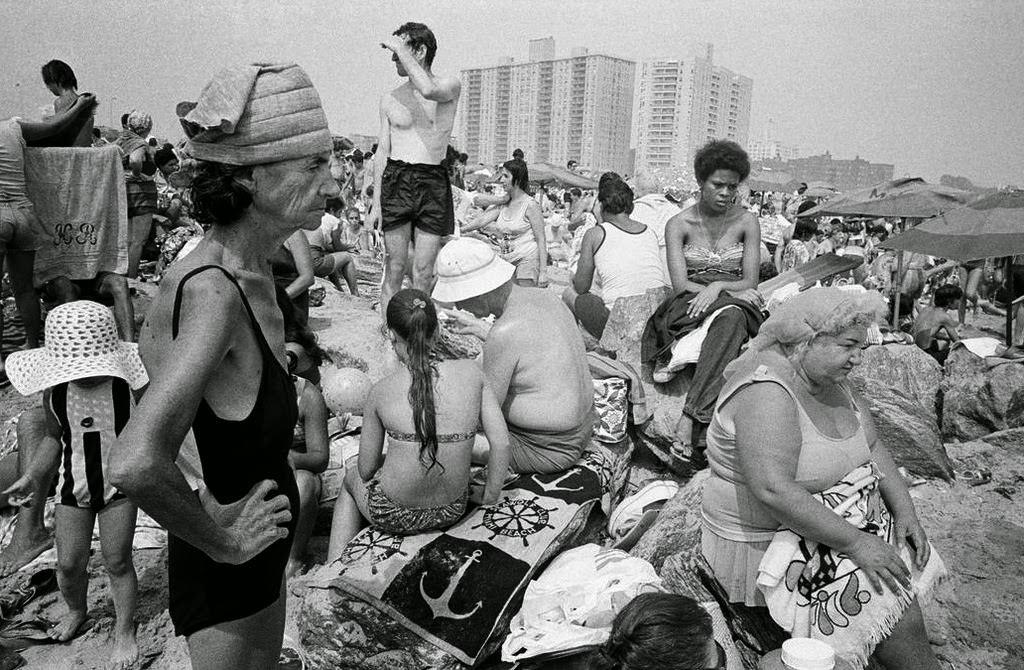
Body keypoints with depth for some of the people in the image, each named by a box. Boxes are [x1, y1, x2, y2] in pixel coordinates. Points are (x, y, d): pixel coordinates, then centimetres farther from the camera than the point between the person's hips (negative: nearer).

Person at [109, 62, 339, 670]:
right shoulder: (212, 292, -31)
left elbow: (153, 347, 15)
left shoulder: (253, 267, -4)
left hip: (262, 546, 8)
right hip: (225, 566, -8)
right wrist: (221, 538, -25)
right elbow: (135, 466, -43)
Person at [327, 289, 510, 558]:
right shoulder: (471, 372, -10)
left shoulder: (382, 391, -14)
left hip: (394, 516, -3)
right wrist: (490, 496, 4)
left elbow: (367, 470, -5)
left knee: (351, 478, 34)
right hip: (453, 511, 3)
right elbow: (501, 443, -9)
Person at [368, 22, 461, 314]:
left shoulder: (450, 85, 3)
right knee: (395, 268, 0)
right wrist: (375, 203, 6)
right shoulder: (390, 99, 13)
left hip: (433, 182, -2)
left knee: (423, 273, -1)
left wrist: (400, 48, -11)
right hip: (396, 180, 2)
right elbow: (382, 152, 12)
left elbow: (429, 90, -23)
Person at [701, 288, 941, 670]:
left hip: (825, 524, 10)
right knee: (897, 613, -16)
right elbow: (773, 490, -36)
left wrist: (903, 509, -7)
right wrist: (855, 543, -31)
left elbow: (872, 448, 7)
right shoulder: (766, 391, -27)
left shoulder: (829, 380, 3)